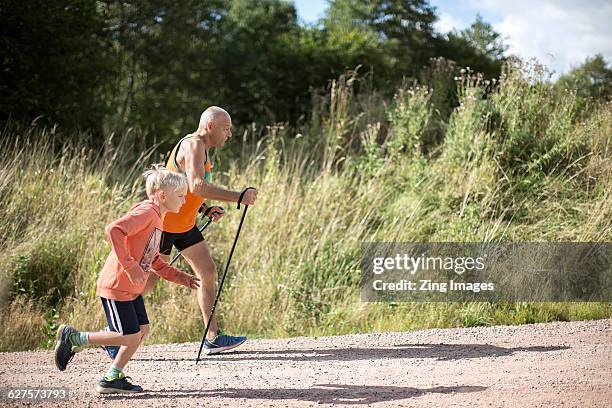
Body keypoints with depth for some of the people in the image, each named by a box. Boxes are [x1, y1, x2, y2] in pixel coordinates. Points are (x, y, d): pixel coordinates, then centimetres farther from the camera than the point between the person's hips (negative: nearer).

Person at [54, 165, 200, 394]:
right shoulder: (145, 212, -16)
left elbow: (154, 261, 23)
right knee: (130, 337, -7)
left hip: (132, 289, 10)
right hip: (116, 286, -10)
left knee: (142, 331, 7)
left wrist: (182, 278, 16)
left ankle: (112, 378, 15)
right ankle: (73, 338, 3)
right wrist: (129, 266, -28)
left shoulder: (156, 218, 16)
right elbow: (113, 231, -29)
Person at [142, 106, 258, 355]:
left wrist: (207, 210, 7)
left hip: (184, 223, 10)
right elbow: (197, 186, -34)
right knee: (149, 280, -3)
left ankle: (212, 338, 7)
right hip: (164, 222, -10)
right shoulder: (193, 145, -19)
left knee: (207, 272, 5)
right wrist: (239, 197, -33)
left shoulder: (200, 148, 13)